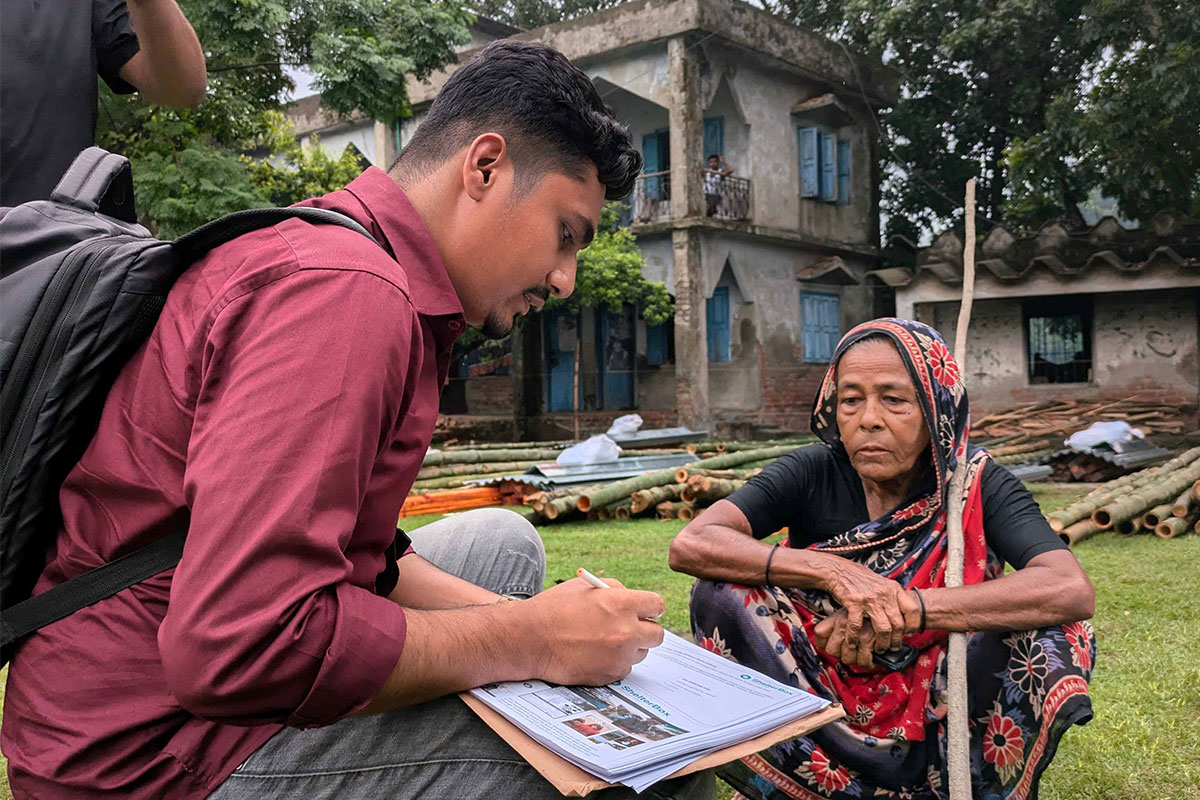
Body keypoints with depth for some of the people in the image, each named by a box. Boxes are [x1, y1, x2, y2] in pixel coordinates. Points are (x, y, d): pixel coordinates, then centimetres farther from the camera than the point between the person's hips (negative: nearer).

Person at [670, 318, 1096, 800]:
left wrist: (908, 608, -33)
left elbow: (1073, 591, -28)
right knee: (722, 595, -21)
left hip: (938, 712, -1)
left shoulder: (975, 485, -10)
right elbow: (690, 545, -23)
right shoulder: (813, 474, -9)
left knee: (1047, 634, -25)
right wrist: (834, 571, -32)